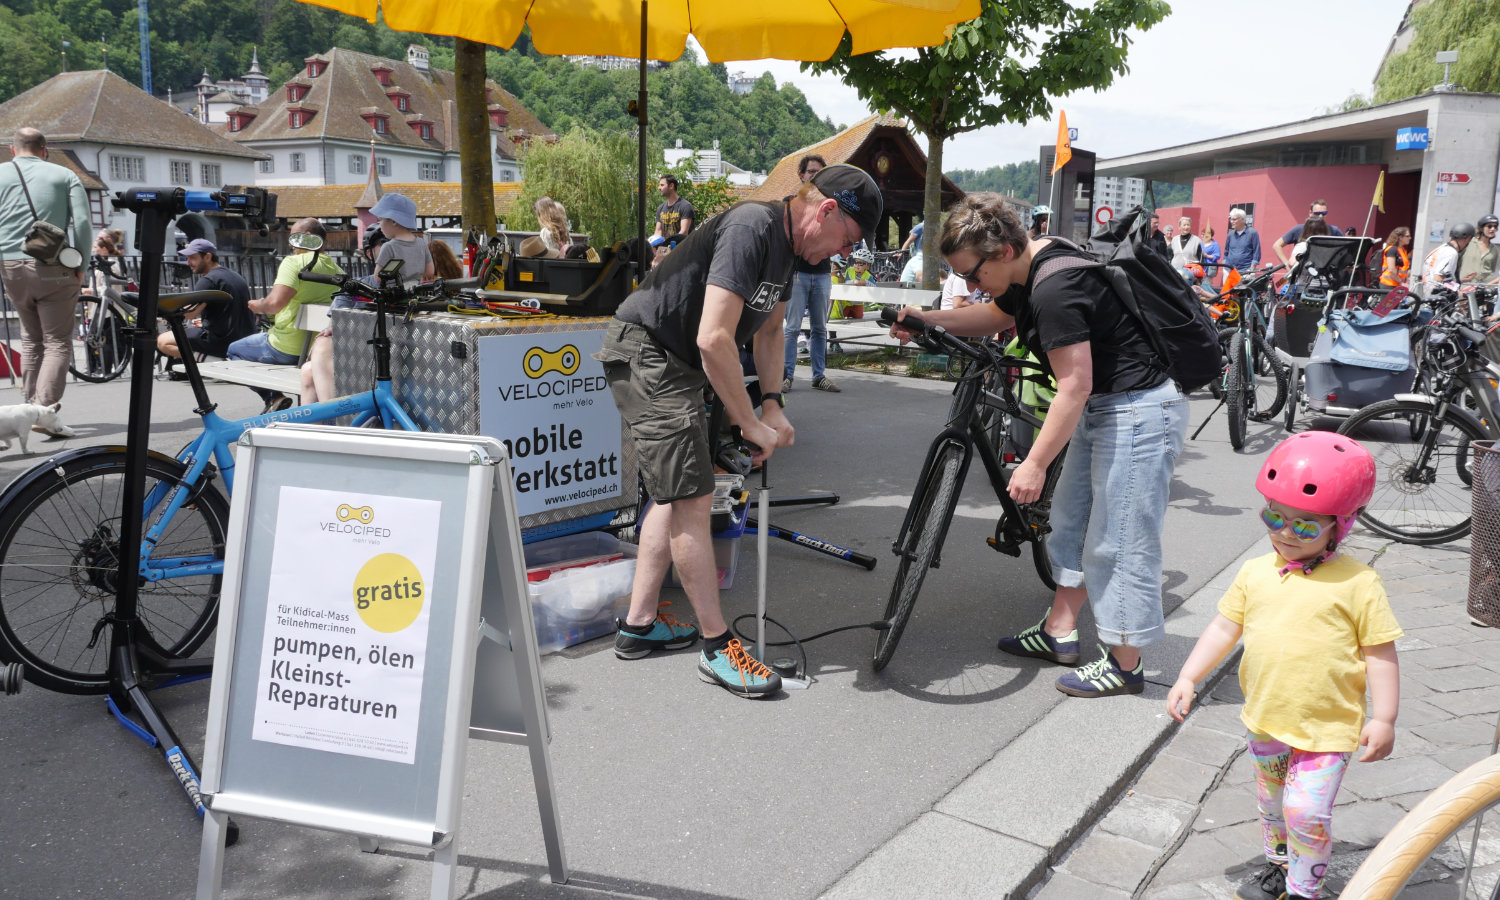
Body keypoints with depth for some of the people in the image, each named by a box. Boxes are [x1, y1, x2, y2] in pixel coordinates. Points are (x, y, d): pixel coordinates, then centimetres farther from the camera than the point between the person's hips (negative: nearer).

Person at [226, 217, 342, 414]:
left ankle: (273, 397, 3)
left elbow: (275, 302, -28)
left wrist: (259, 306, -5)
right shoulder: (337, 270, 4)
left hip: (286, 349, -7)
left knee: (234, 350, 20)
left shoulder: (294, 262, -15)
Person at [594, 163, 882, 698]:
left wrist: (772, 405, 5)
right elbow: (714, 339, -31)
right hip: (644, 352, -11)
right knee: (692, 499, -11)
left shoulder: (787, 243, 7)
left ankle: (639, 625, 24)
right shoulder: (751, 228, -25)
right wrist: (752, 425, -22)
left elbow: (769, 330, 17)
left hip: (676, 363, 11)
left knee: (675, 494, 14)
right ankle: (718, 645, -2)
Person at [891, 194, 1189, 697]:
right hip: (1103, 406, 11)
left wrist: (1035, 463, -20)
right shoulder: (1031, 267, 4)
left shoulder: (1055, 291, -27)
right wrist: (928, 319, 10)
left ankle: (1124, 665, 11)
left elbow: (1074, 385, -26)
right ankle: (1059, 632, 28)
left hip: (1138, 412, -11)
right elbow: (995, 317, 23)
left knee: (1118, 540, -2)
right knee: (1070, 520, 17)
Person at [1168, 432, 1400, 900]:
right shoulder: (1255, 572, 0)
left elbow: (1380, 652, -9)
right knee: (1271, 802, 22)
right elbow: (1224, 628, 7)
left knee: (1307, 811, -11)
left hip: (1327, 726, -5)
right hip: (1266, 718, 5)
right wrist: (1187, 678, 5)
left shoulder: (1356, 582, -13)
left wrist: (1383, 719, -10)